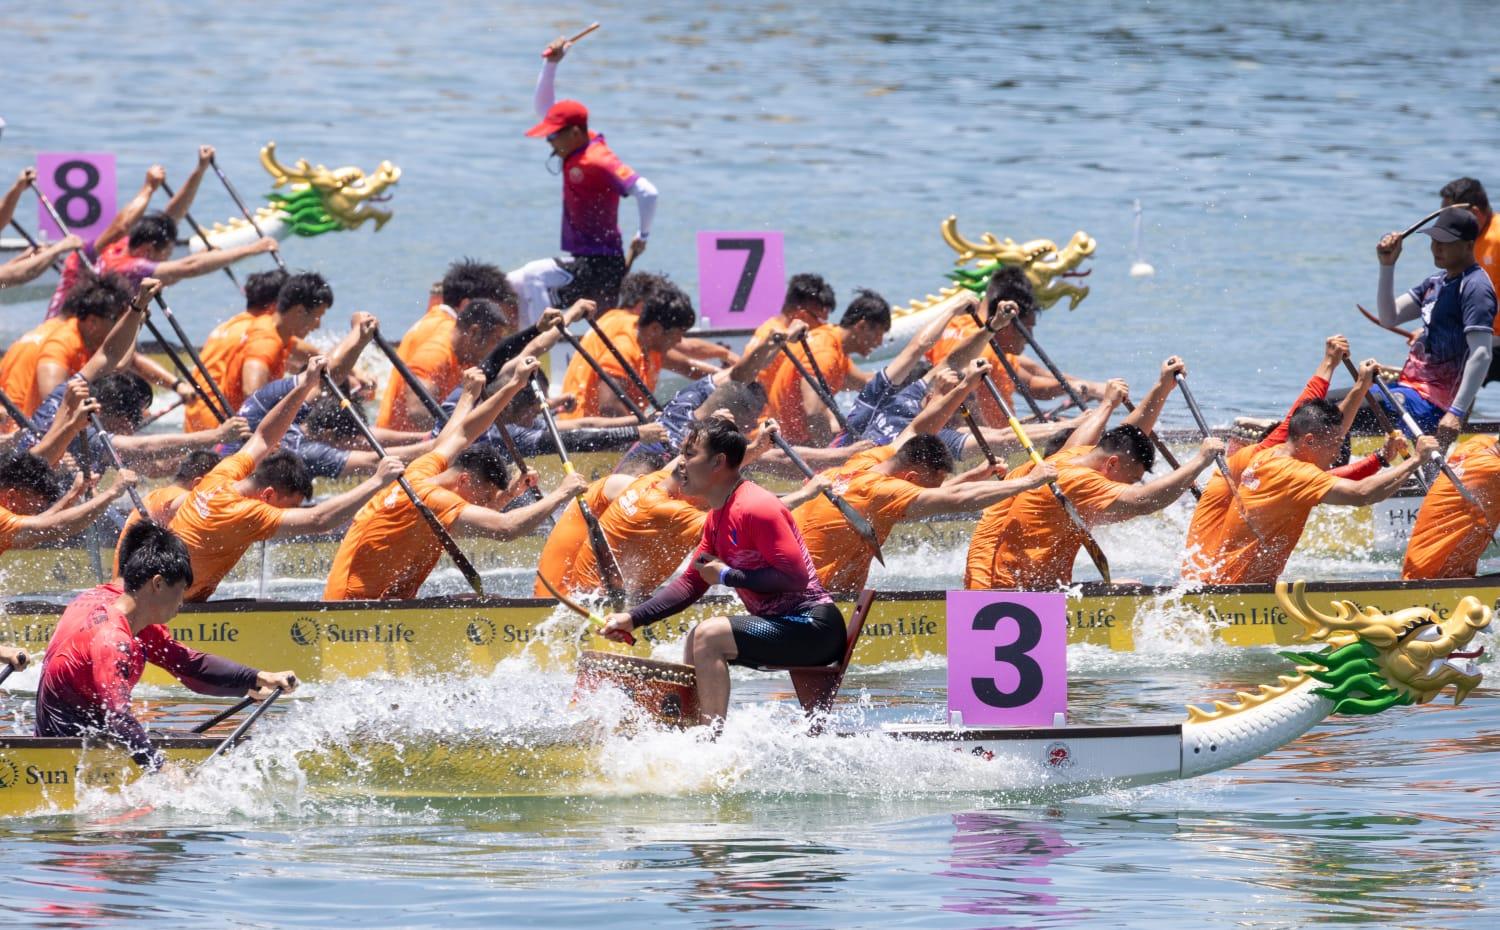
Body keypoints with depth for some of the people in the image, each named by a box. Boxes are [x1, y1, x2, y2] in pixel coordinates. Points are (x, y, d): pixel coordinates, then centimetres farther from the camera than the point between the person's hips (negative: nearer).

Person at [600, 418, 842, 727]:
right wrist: (632, 619, 9)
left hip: (813, 628, -10)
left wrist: (728, 576, -17)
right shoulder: (717, 518, 12)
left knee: (709, 635, -20)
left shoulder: (757, 509, -19)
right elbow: (691, 583, 18)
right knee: (696, 640, 21)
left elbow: (795, 577, -24)